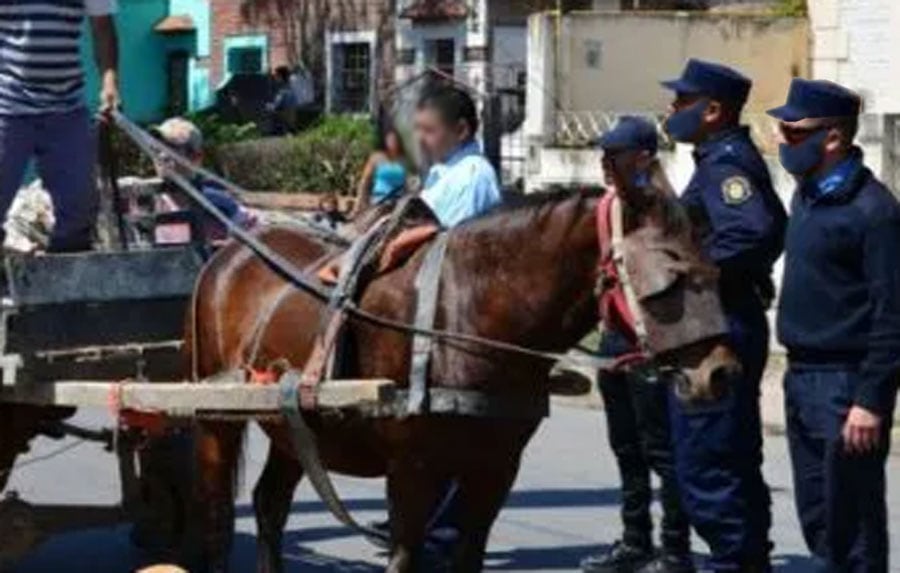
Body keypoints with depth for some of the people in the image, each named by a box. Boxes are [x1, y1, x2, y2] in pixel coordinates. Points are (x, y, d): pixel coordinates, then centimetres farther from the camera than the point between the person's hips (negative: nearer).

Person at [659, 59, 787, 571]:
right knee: (736, 462, 17)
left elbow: (753, 231, -31)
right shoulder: (734, 157, 16)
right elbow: (774, 231, 19)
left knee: (705, 468, -6)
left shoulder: (725, 163, -16)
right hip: (734, 324, 11)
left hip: (718, 331, -11)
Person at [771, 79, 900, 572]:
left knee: (851, 524, -3)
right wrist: (798, 374, 15)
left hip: (846, 383, -9)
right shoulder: (806, 196, 11)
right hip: (803, 376, 9)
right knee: (816, 516, 15)